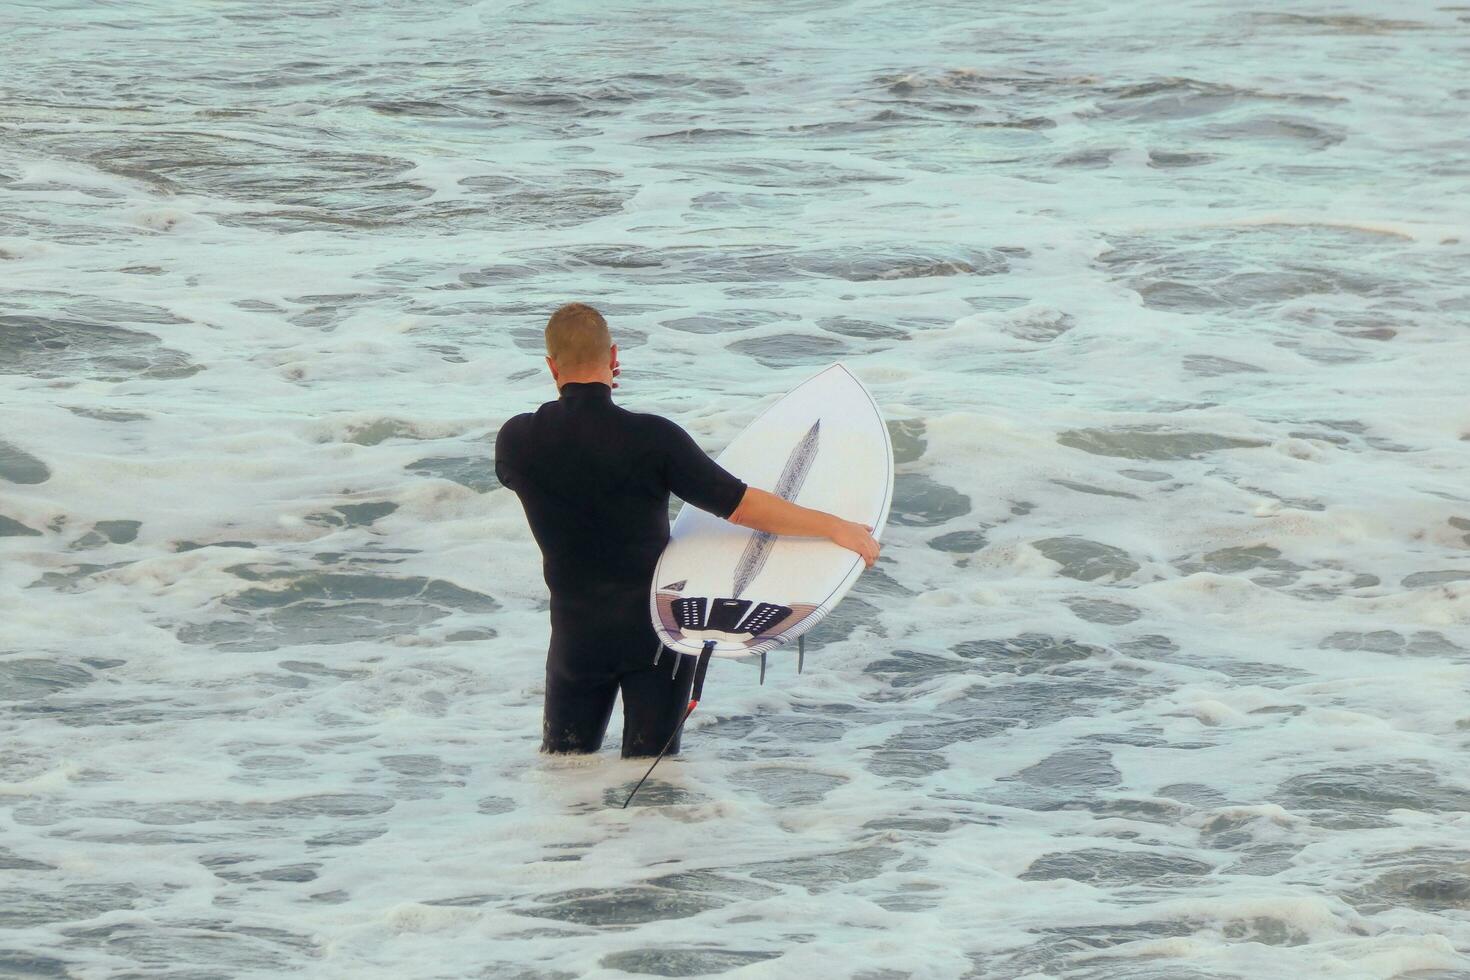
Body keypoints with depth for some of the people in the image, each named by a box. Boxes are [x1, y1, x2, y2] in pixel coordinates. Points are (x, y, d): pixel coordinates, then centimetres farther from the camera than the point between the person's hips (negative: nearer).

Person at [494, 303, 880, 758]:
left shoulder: (517, 441, -11)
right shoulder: (651, 438, -19)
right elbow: (741, 506, -18)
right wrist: (834, 527, -11)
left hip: (578, 637, 1)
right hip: (659, 628, -1)